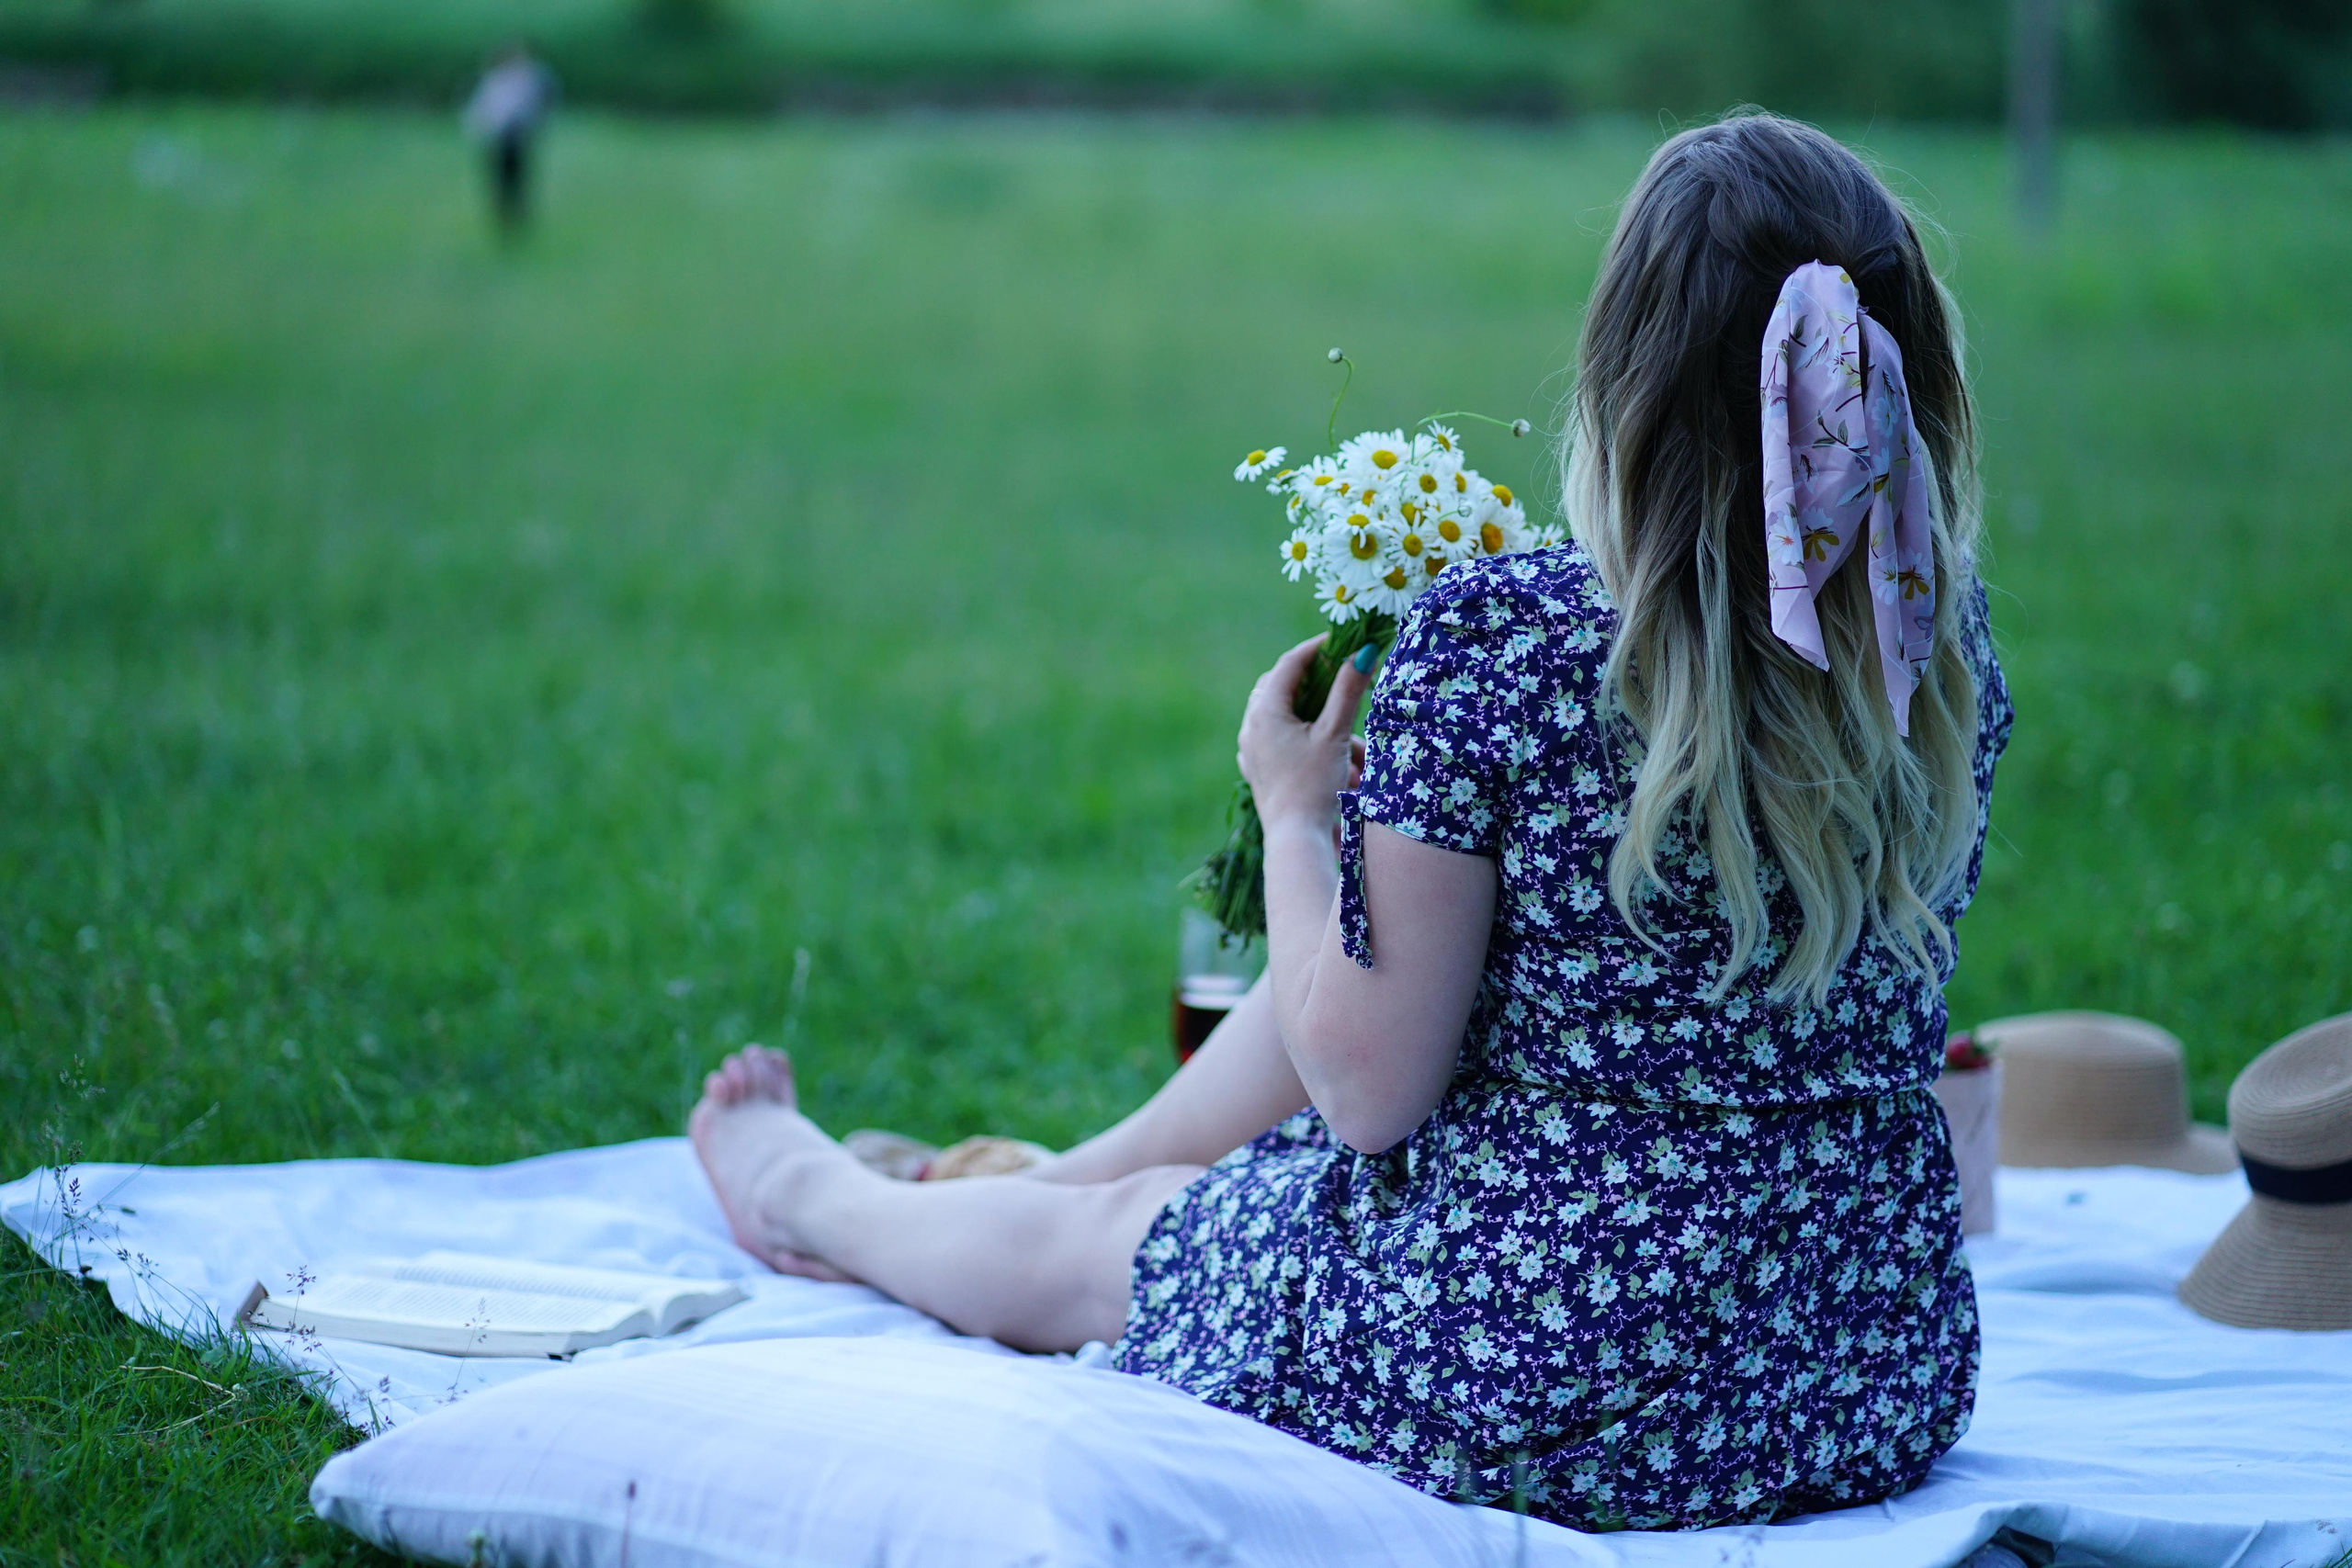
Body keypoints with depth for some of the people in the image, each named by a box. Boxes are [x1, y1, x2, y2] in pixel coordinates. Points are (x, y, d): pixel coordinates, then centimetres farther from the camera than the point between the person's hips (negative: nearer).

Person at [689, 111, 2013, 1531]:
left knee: (1087, 1237, 24)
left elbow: (1365, 1084, -15)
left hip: (1551, 1393, -6)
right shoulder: (1945, 642, -3)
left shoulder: (1495, 639, -20)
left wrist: (1299, 810, 2)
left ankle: (805, 1189, 57)